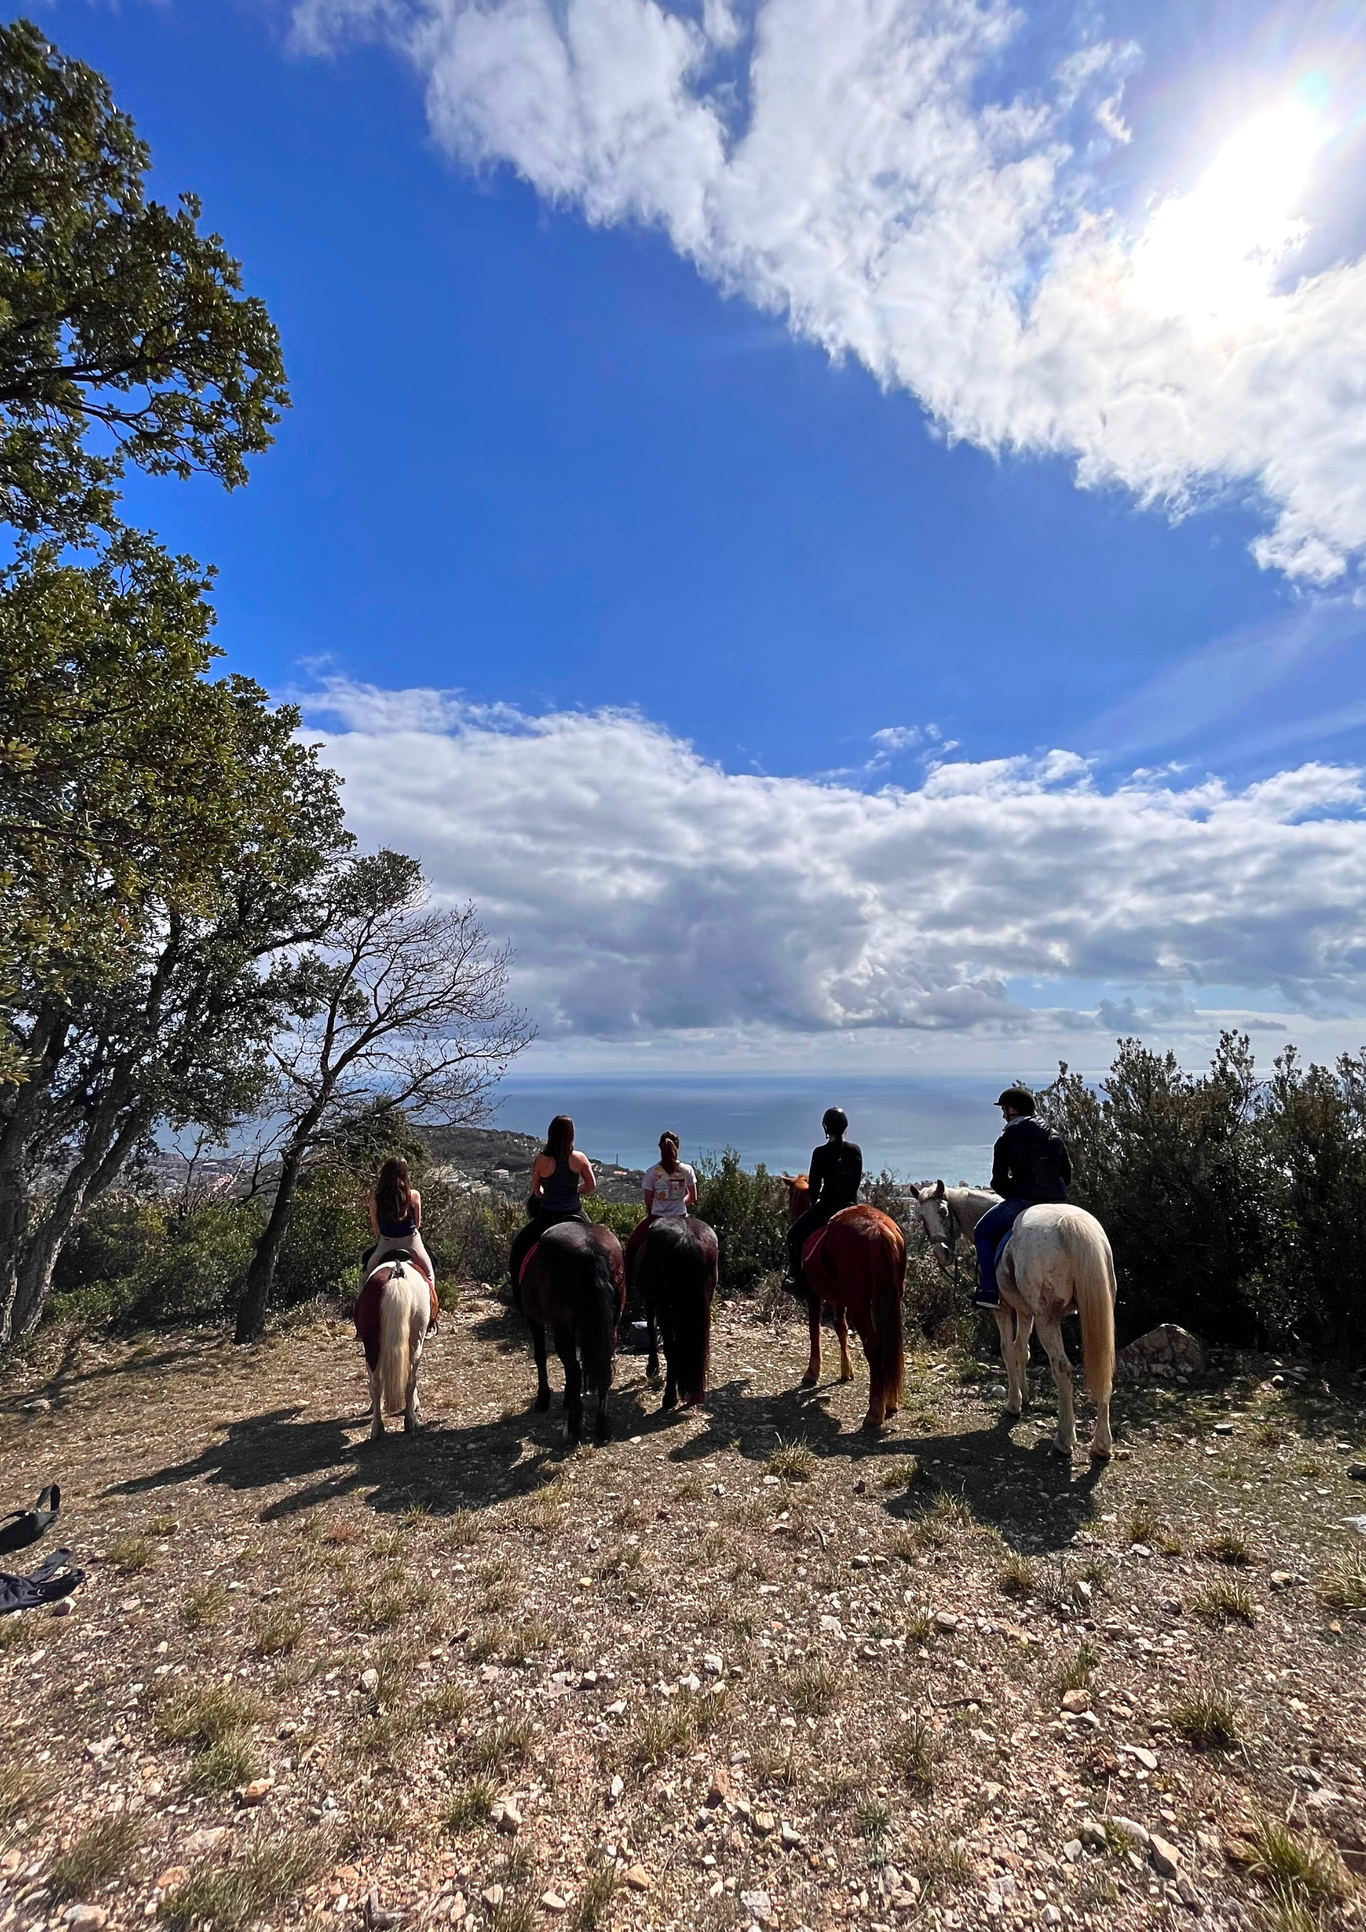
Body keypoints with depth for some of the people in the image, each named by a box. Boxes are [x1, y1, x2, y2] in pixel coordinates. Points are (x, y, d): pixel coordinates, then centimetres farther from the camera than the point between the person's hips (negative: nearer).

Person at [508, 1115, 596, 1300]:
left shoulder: (541, 1160, -10)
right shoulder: (580, 1158, -7)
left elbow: (536, 1191, 0)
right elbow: (591, 1185, -1)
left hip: (548, 1215, -2)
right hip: (575, 1213, 2)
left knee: (519, 1245, 21)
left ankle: (518, 1294, 23)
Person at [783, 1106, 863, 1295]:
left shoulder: (820, 1153, -12)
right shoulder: (855, 1150, 1)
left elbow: (813, 1184, -6)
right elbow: (857, 1180, 9)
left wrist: (814, 1202, 12)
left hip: (828, 1204, -5)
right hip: (851, 1204, 5)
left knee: (795, 1233, 12)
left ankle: (798, 1281, 9)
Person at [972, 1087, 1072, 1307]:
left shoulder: (1007, 1140, -7)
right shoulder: (1054, 1136, 10)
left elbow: (998, 1182, -7)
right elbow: (1067, 1173, 13)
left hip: (1021, 1202, -6)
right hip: (1056, 1202, 6)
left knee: (983, 1232, 12)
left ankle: (989, 1290, 2)